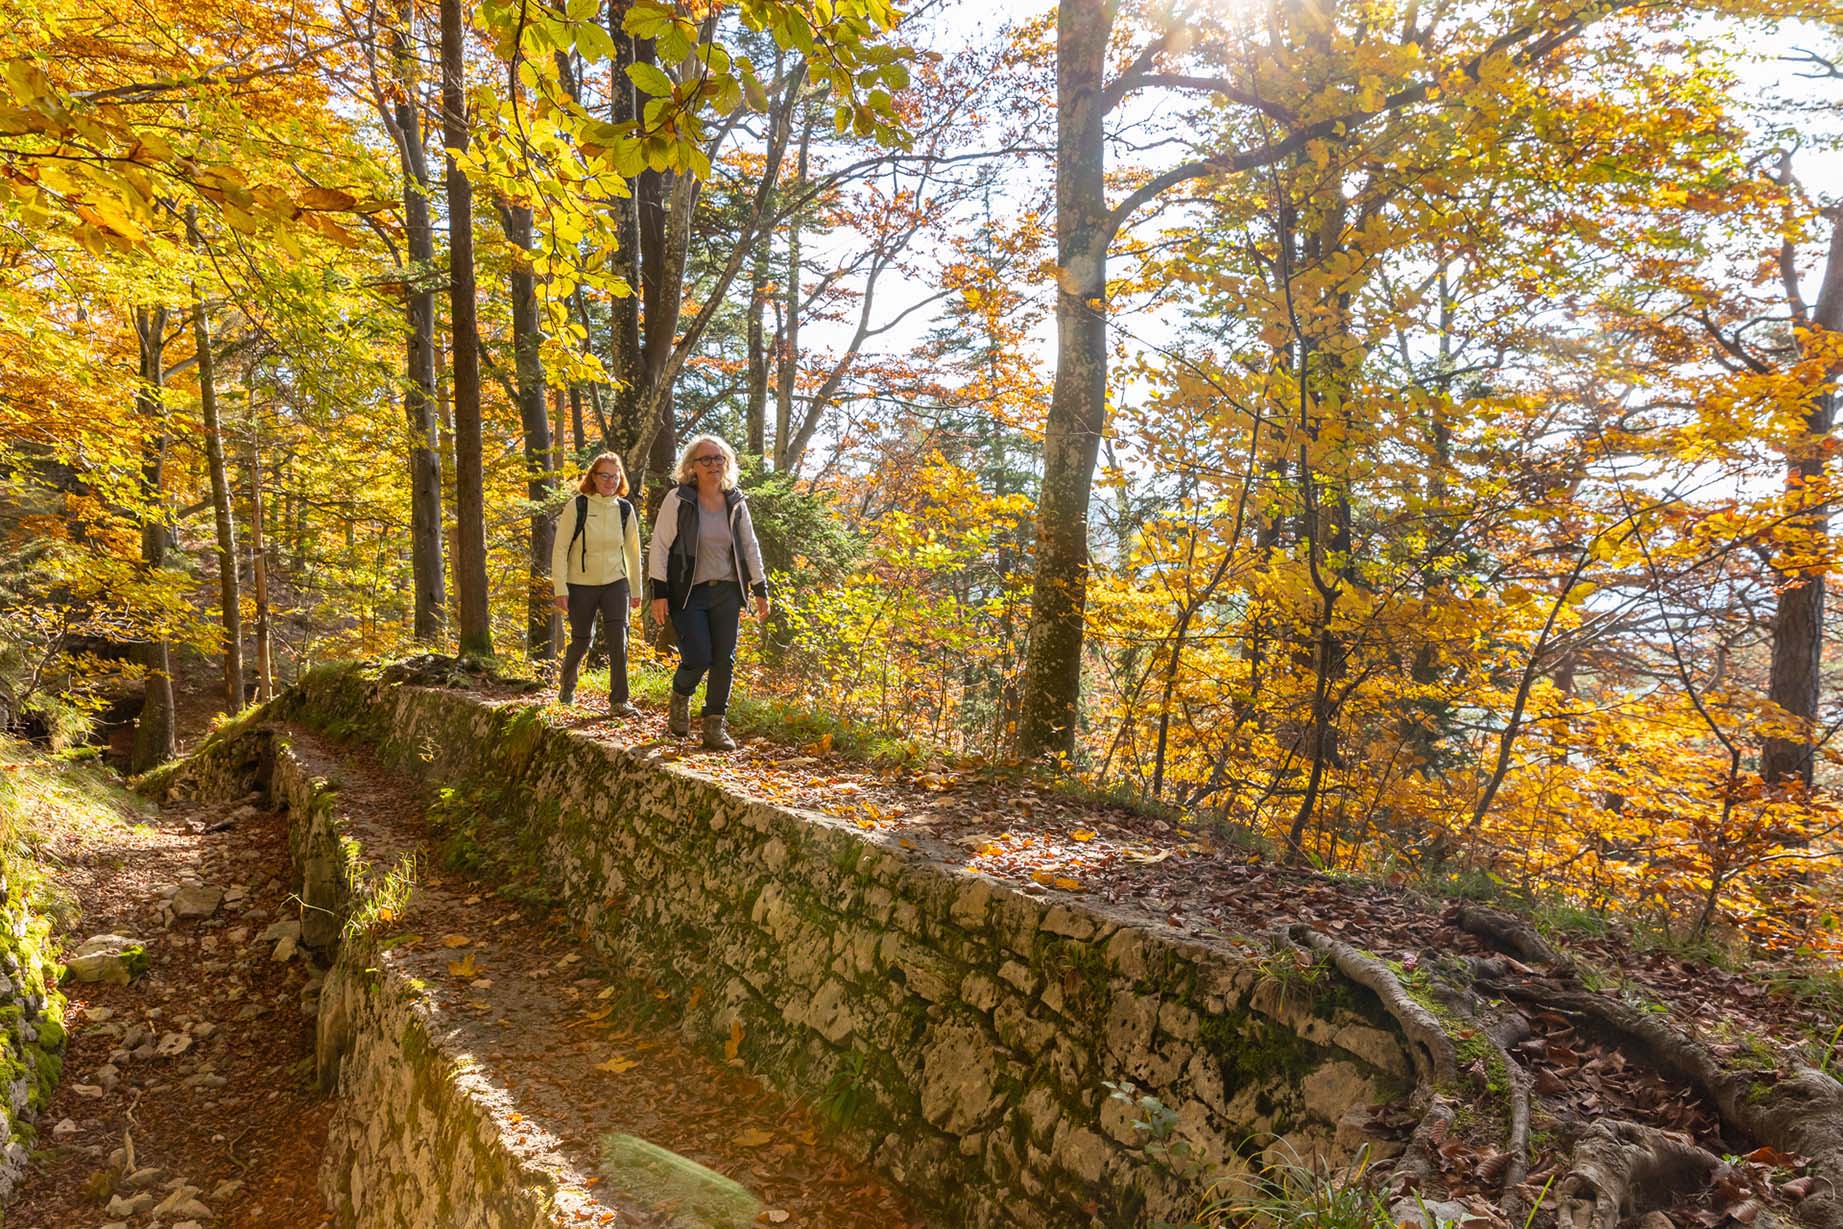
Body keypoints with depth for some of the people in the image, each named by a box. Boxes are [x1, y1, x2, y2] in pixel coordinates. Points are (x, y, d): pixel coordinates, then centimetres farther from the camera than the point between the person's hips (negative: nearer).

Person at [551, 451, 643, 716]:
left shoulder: (625, 510, 3)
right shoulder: (576, 507, -8)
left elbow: (632, 552, 11)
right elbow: (560, 549, -8)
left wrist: (636, 589, 13)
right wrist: (560, 589, -12)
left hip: (615, 584, 2)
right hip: (581, 585, -2)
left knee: (618, 637, -13)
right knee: (582, 640, 8)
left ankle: (619, 701, -9)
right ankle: (566, 685, 37)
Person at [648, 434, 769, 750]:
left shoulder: (735, 502, 6)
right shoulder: (678, 499, -7)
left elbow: (750, 546, 14)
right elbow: (660, 545, -6)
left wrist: (760, 589, 11)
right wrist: (659, 591, -11)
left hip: (726, 592, 4)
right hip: (688, 593, -4)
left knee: (725, 660, 0)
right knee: (698, 658, -11)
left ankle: (714, 726, 10)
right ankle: (680, 698, 23)